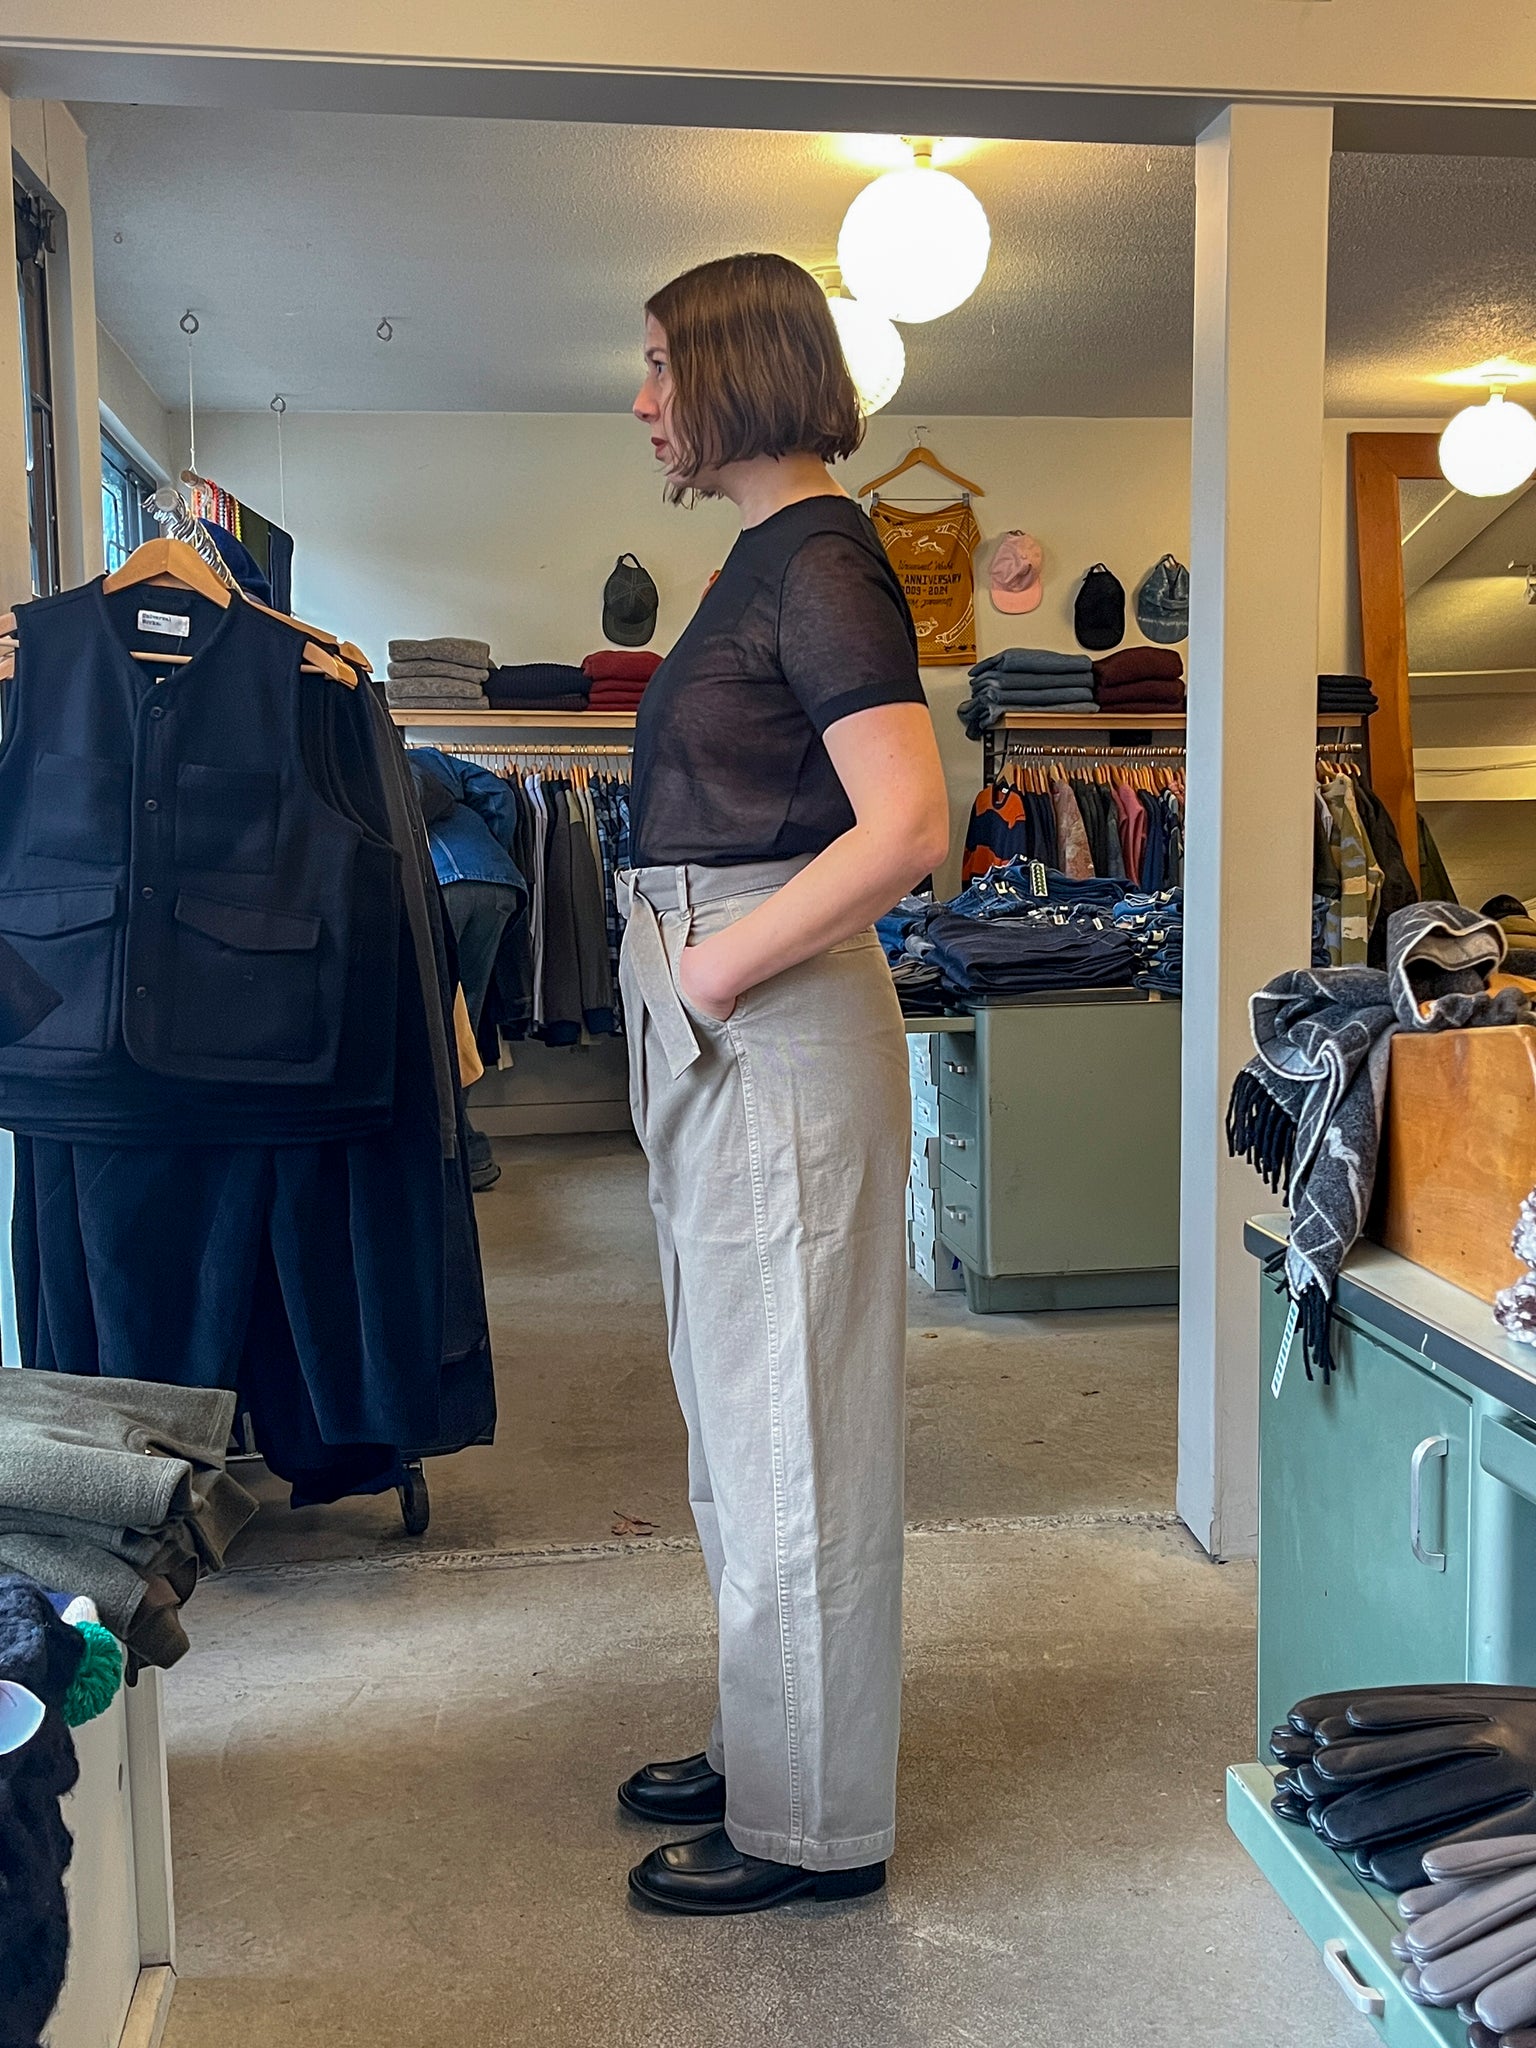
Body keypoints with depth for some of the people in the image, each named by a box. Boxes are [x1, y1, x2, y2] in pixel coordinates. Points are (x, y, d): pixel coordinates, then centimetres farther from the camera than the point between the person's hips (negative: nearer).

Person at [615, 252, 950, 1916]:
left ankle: (816, 1825, 17)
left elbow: (905, 827, -22)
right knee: (742, 1420, 18)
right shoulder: (766, 559, 17)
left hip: (777, 1034, -10)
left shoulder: (820, 563, -12)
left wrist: (712, 968, -18)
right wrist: (685, 982, 11)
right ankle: (768, 1746, 35)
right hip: (718, 1041, 10)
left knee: (790, 1430, 0)